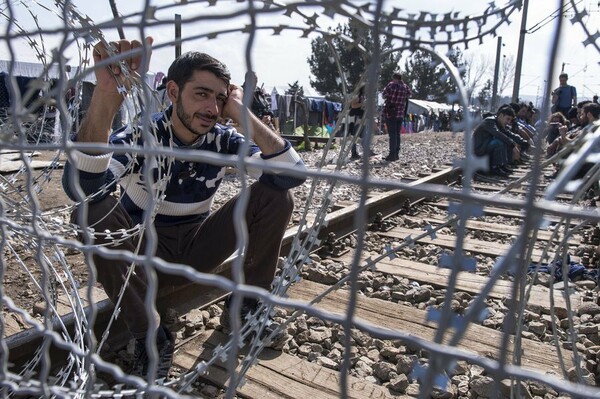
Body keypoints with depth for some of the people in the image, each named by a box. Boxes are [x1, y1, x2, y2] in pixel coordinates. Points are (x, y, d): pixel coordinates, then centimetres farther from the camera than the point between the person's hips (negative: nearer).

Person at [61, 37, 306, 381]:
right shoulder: (140, 135, -18)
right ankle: (150, 335, -16)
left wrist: (243, 114, -26)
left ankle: (249, 304, 0)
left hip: (197, 250, 2)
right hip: (144, 256, -2)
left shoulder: (223, 139, -9)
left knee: (275, 194, -14)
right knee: (94, 210, -32)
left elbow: (293, 173, -23)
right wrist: (107, 95, -52)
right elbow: (81, 188, -39)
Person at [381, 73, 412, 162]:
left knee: (392, 135, -7)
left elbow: (384, 95, -1)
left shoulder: (391, 85, -10)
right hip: (400, 114, 5)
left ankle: (392, 155, -10)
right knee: (397, 134, 13)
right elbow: (410, 94, 23)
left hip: (390, 114, -5)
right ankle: (396, 154, 15)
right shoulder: (405, 87, 6)